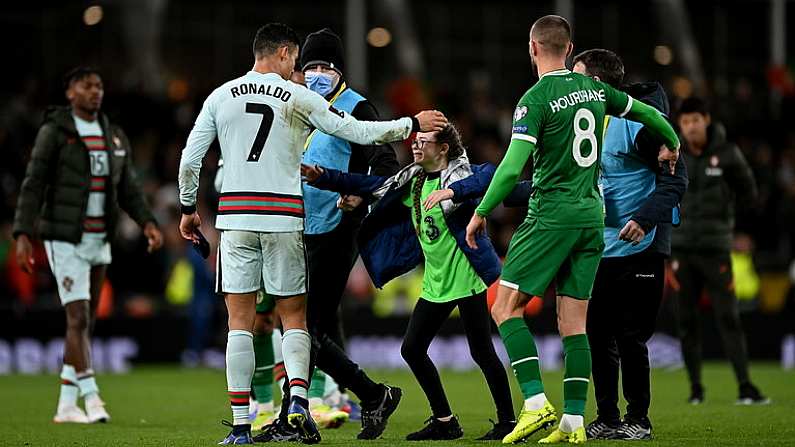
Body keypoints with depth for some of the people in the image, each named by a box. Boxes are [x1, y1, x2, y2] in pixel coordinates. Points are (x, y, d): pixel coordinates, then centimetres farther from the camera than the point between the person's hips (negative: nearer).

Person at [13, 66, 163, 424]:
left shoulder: (114, 136, 9)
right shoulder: (53, 132, -10)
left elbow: (128, 190, 10)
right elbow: (33, 186, -13)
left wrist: (148, 224, -7)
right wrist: (23, 236, -22)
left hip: (98, 241, 7)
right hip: (65, 239, -7)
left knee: (85, 323, 8)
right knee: (78, 319, -15)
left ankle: (66, 405, 14)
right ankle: (92, 400, -15)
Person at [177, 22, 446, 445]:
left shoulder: (220, 97, 6)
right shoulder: (298, 98, 0)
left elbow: (189, 159, 5)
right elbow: (359, 132, 3)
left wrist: (188, 209, 20)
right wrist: (413, 124, 15)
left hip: (235, 216, 1)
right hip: (284, 216, -1)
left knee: (240, 321, 3)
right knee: (294, 318, 9)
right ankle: (298, 397, -16)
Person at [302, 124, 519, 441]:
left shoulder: (460, 174, -10)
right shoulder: (411, 182, 11)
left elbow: (490, 176, -30)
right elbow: (368, 185, 12)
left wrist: (452, 191, -41)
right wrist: (321, 177, 4)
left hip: (466, 277, -8)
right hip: (435, 283, 8)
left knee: (482, 352, -5)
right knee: (412, 349, 7)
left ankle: (507, 422, 8)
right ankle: (445, 422, 17)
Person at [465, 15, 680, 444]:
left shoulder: (535, 99, -10)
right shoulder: (594, 89, 8)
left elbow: (513, 166, -18)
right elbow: (649, 113, 21)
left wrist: (481, 212, -9)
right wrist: (672, 144, 41)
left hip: (551, 215, -6)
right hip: (592, 215, 6)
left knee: (505, 307, -2)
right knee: (573, 323, 7)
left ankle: (536, 403, -15)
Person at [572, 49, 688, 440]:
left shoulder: (636, 121, -14)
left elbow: (675, 176, -15)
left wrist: (645, 219, -25)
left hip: (638, 248, -8)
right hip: (598, 248, 8)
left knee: (630, 336, -4)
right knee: (598, 334, 7)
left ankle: (638, 419, 7)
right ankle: (607, 419, 15)